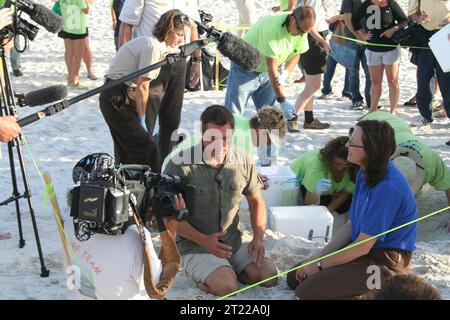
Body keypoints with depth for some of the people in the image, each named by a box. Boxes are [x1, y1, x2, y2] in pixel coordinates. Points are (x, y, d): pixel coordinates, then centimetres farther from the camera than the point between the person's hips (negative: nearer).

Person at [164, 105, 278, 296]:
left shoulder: (242, 161, 0)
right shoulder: (181, 164, -15)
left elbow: (256, 201, 14)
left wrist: (258, 237, -2)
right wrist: (204, 240, -19)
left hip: (234, 243, 5)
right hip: (195, 246, -5)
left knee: (269, 276, -13)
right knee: (226, 286, -28)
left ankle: (228, 269, 11)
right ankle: (199, 274, 3)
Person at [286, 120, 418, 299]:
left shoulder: (388, 188, -26)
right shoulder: (365, 175, 4)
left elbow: (363, 247, -21)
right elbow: (350, 226, 10)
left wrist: (321, 265, -12)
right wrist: (317, 258, 1)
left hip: (385, 264, -10)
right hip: (361, 248, 10)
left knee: (306, 291, -18)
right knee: (295, 278, 7)